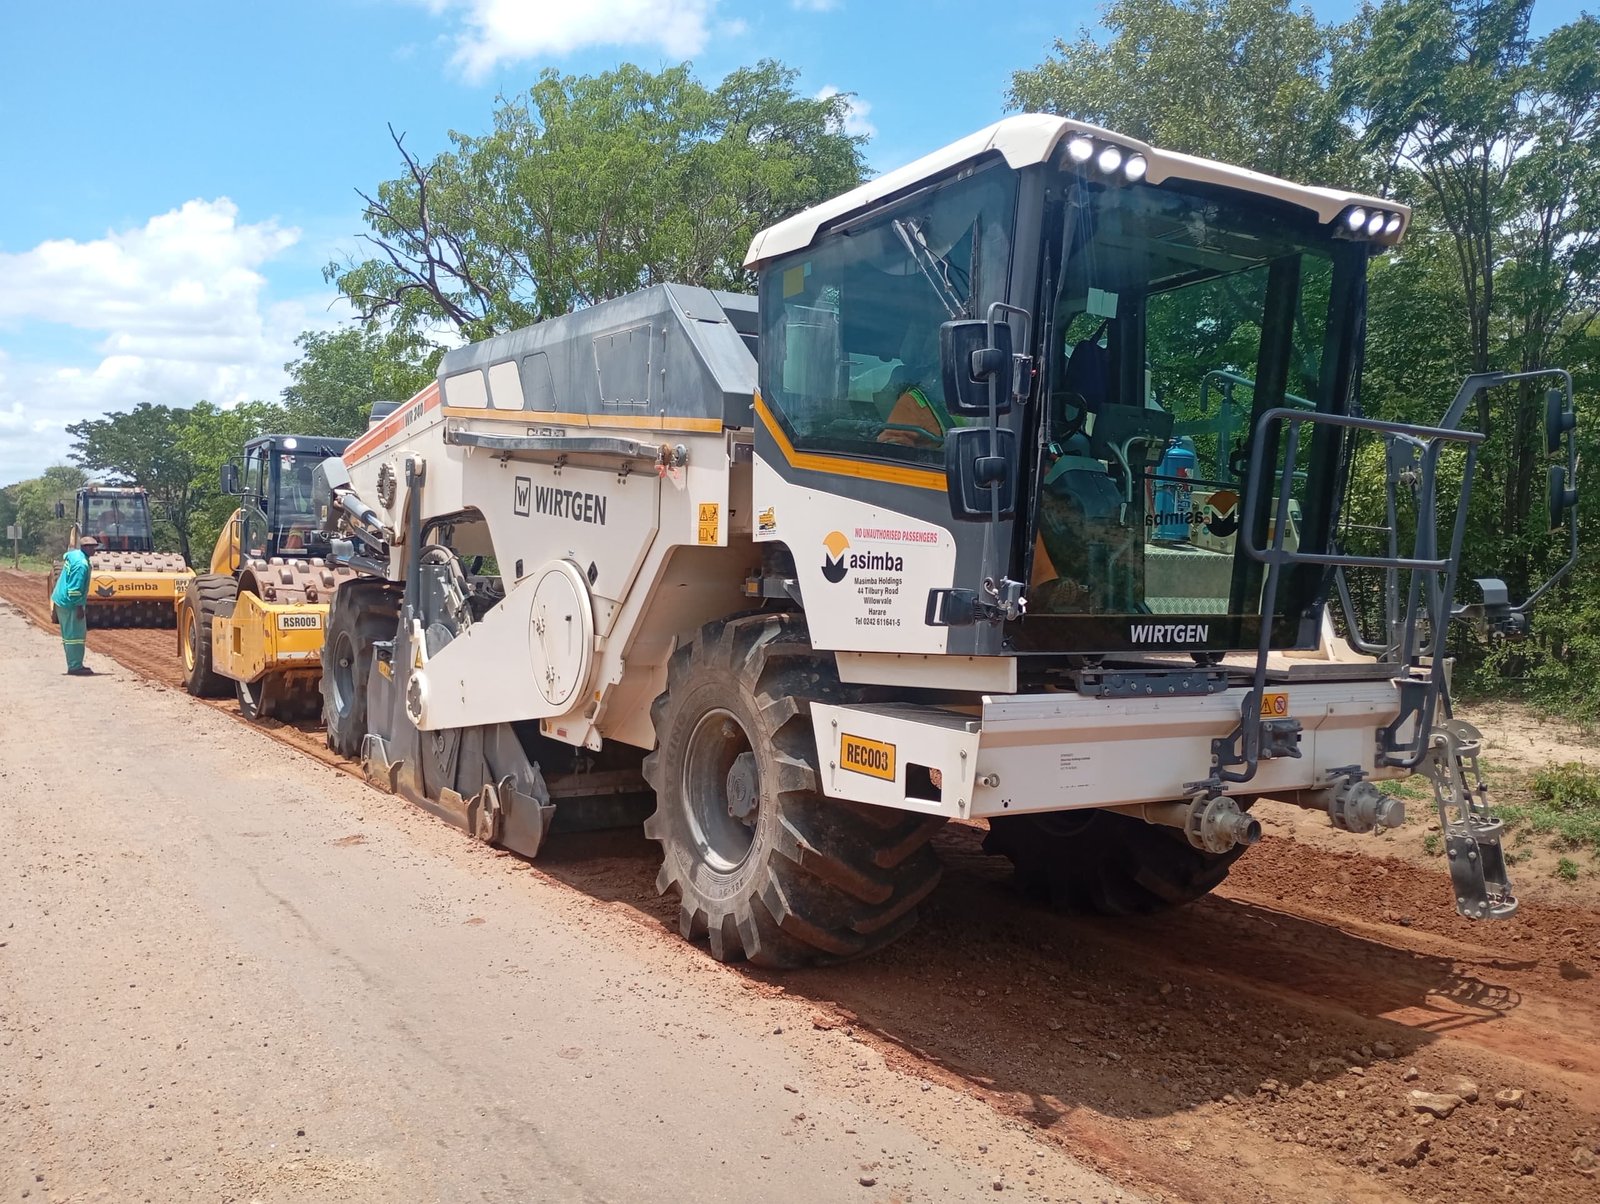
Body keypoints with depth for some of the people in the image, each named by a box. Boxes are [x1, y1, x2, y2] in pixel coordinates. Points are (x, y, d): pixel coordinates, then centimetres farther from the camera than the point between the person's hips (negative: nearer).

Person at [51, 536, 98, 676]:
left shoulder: (73, 554, 9)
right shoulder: (81, 563, -21)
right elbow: (75, 588, -24)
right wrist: (79, 607, -20)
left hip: (61, 601, 10)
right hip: (70, 603, -10)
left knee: (69, 634, 14)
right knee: (75, 635, -6)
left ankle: (74, 665, 21)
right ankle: (76, 667, -4)